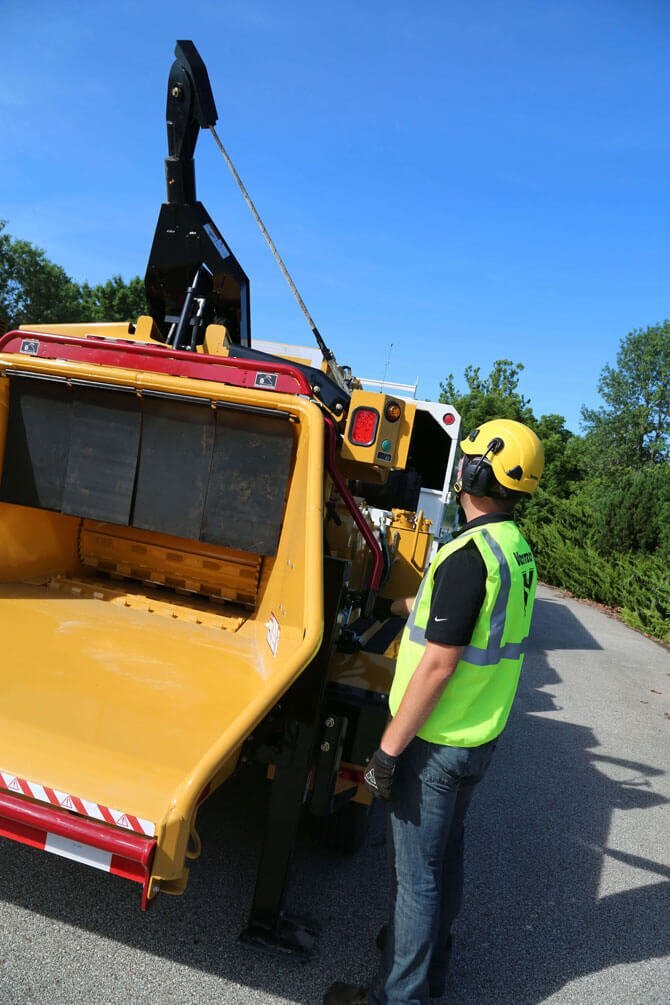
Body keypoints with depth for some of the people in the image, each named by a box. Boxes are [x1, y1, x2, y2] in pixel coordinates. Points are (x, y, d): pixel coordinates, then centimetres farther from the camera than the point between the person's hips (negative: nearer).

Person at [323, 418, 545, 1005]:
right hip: (481, 738, 9)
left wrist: (389, 748, -18)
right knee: (446, 855, 24)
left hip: (436, 742, -9)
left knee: (415, 870, 7)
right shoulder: (518, 550, 3)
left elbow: (438, 666, -26)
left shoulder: (469, 554, -25)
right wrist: (404, 605, 32)